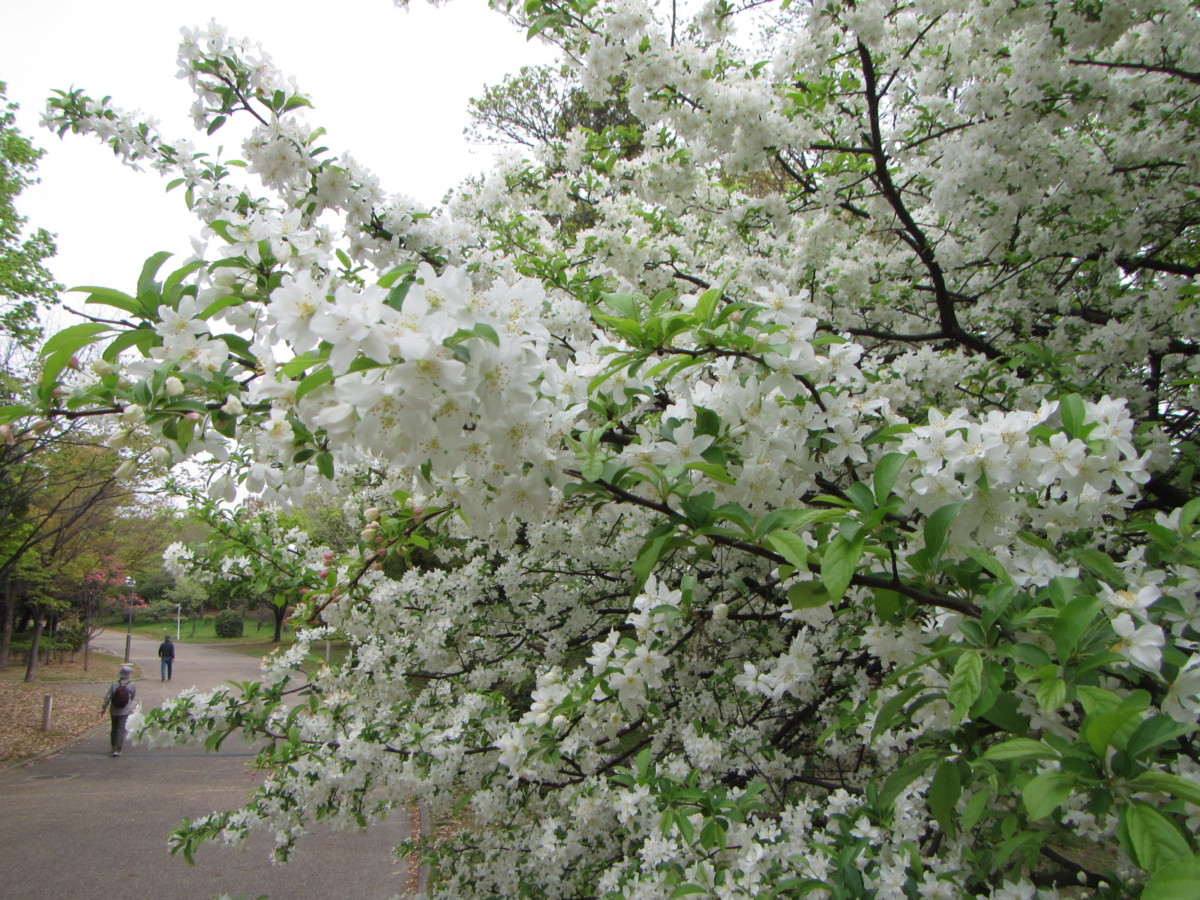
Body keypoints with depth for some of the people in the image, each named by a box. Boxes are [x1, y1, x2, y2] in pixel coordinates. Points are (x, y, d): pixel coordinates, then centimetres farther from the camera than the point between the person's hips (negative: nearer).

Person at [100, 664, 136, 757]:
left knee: (114, 729, 20)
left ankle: (113, 746, 35)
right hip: (125, 712, -3)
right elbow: (133, 697, 5)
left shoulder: (114, 684, -7)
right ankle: (117, 750, -3)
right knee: (121, 730, 2)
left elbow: (107, 697, -6)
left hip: (114, 711, 3)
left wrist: (103, 708, 4)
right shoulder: (132, 685, -10)